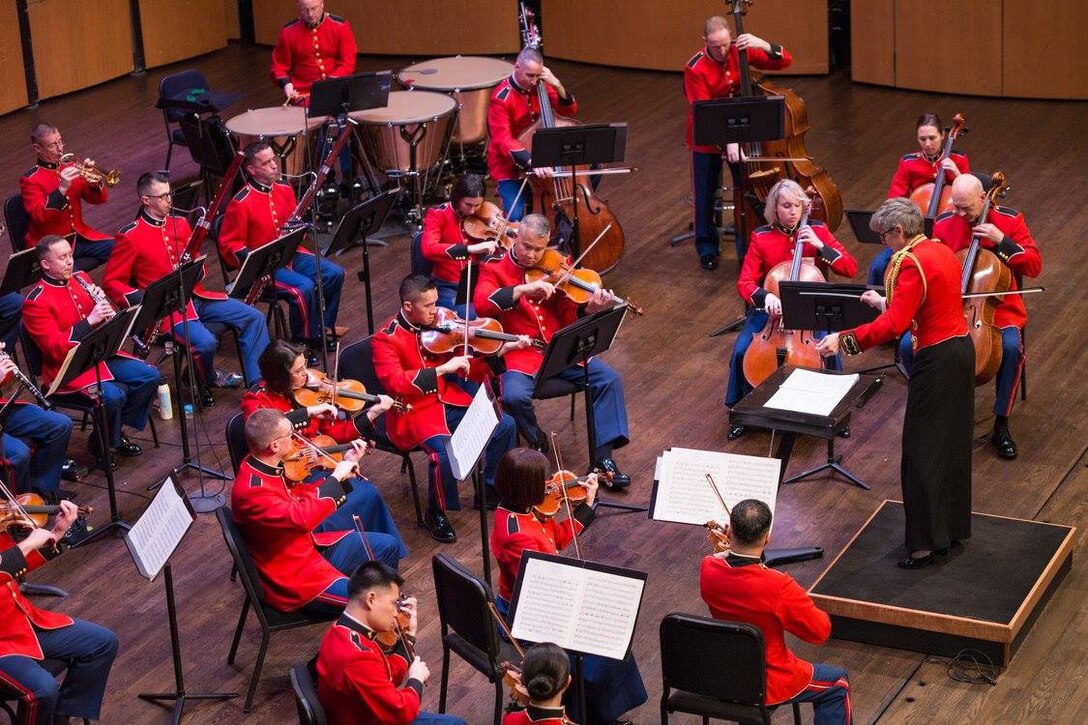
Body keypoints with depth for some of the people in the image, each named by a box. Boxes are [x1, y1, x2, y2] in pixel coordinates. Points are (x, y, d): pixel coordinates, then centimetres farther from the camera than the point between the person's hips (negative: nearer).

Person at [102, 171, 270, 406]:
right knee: (206, 342, -30)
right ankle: (205, 379, 5)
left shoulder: (180, 223, 10)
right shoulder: (130, 237, -9)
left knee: (254, 317, -5)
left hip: (195, 296, 7)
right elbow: (111, 282, -7)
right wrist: (141, 298, -22)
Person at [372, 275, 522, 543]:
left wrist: (502, 349, -6)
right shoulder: (387, 339, -14)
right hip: (413, 411, -7)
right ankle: (436, 513, -6)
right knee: (444, 451, -32)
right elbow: (394, 382, -30)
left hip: (448, 400, 7)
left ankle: (490, 490, 19)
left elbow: (469, 369, 8)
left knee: (505, 425, -2)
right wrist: (443, 369, -33)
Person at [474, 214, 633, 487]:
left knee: (610, 379, -12)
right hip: (519, 354, -4)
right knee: (514, 396, -32)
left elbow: (569, 318, 5)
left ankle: (603, 458, -7)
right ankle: (538, 444, 0)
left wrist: (590, 309, -17)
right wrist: (523, 289, -32)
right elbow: (481, 304, -22)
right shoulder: (495, 268, -2)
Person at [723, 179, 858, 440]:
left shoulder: (817, 230, -3)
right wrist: (765, 296, -31)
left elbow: (851, 269, -7)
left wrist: (821, 246, -20)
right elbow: (744, 283, -10)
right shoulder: (761, 237, -5)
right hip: (770, 307, 0)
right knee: (741, 352, -22)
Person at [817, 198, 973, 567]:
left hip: (936, 360, -9)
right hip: (961, 348, 10)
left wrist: (844, 339, -26)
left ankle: (927, 541, 2)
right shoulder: (941, 250, 9)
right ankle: (953, 527, 28)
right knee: (953, 443, 18)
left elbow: (894, 325, -27)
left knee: (922, 451, -1)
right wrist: (886, 302, 26)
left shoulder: (911, 263, -19)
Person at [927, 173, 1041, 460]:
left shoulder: (1009, 220, -3)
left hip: (999, 307, -2)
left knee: (1011, 347, -33)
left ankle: (1001, 427, -17)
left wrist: (1002, 241, -18)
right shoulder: (943, 224, 0)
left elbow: (1035, 266, -6)